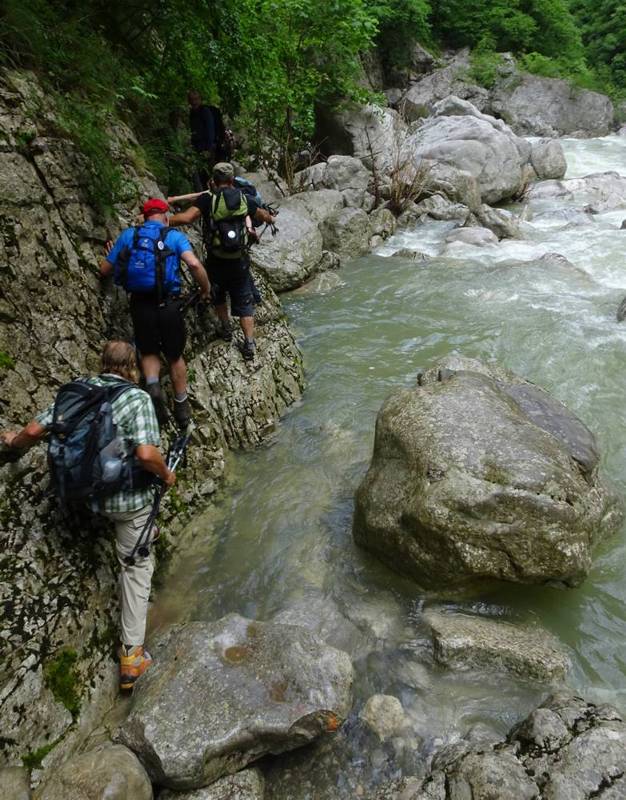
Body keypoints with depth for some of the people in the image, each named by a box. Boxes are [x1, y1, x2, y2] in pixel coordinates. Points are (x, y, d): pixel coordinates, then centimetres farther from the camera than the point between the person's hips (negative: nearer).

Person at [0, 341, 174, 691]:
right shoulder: (137, 398, -19)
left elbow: (34, 430, 2)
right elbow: (146, 455, -30)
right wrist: (166, 474, -10)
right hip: (128, 497, -5)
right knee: (136, 565, 9)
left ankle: (142, 531, 58)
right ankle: (132, 654, 10)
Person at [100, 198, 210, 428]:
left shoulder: (128, 235, 8)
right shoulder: (174, 236, 1)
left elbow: (104, 270, 11)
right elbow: (194, 264, -17)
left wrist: (110, 255, 33)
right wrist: (206, 288, -1)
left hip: (140, 304, 1)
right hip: (168, 305, -1)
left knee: (149, 352, 21)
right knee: (175, 355, 18)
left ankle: (152, 384, -10)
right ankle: (181, 407, 26)